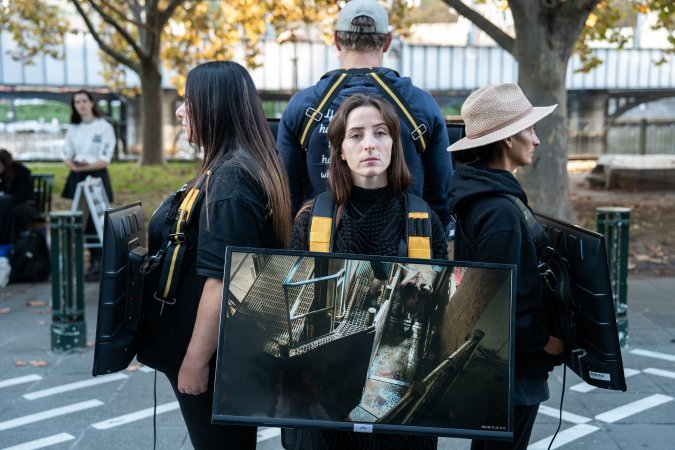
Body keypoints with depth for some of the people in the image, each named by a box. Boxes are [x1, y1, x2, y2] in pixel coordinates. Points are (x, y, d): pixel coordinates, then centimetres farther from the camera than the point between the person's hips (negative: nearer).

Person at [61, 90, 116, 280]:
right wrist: (73, 165, -11)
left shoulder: (104, 127, -4)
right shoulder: (73, 128, 12)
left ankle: (97, 264, -1)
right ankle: (95, 260, 13)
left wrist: (86, 166, -21)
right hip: (77, 178, 5)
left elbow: (105, 160, -10)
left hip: (97, 177, -5)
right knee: (84, 220, 5)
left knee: (97, 220, -8)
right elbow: (66, 156, 11)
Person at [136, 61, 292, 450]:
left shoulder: (230, 178, -22)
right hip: (230, 348, 9)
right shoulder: (238, 169, 9)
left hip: (216, 354, -9)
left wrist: (195, 359, -21)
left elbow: (222, 279, -26)